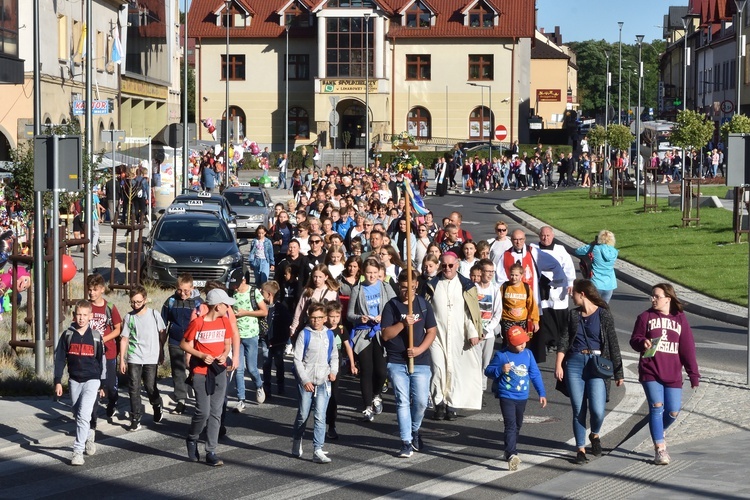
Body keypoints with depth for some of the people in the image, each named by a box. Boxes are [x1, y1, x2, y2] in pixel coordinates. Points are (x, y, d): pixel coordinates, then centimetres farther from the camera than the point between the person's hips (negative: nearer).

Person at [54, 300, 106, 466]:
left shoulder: (96, 335, -1)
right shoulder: (67, 335, 1)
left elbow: (101, 361, 6)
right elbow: (59, 359, 5)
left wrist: (102, 384, 8)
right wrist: (58, 381, 0)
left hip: (92, 380, -3)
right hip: (74, 381, 3)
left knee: (83, 415, -15)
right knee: (78, 415, 11)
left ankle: (78, 451, -14)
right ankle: (89, 436, 38)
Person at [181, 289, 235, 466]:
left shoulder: (225, 322, 4)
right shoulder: (197, 323, -12)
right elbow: (184, 344, -5)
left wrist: (224, 355, -4)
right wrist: (201, 356, -16)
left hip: (219, 371, 5)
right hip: (201, 372, -5)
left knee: (216, 412, 3)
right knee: (203, 411, -10)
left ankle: (211, 452, 7)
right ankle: (192, 439, 19)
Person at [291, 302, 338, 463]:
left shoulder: (329, 334, 6)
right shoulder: (304, 334, -4)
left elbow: (334, 356, 18)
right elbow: (297, 359, -4)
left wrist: (333, 371, 0)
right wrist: (305, 380, -10)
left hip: (323, 381, 2)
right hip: (306, 381, -2)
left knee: (320, 417, -7)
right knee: (303, 415, 10)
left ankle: (318, 451, -8)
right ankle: (296, 444, 32)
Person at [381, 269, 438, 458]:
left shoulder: (423, 304, 6)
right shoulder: (392, 306, 0)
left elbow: (432, 331, 6)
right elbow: (385, 335, -5)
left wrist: (420, 349, -9)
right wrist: (403, 323, -20)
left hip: (421, 361, 1)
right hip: (397, 362, -1)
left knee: (421, 401, -1)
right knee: (402, 402, -1)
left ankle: (415, 430, 26)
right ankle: (406, 442, 3)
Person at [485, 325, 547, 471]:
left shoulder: (528, 354, 4)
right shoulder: (501, 355, -9)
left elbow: (535, 374, 10)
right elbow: (488, 371, -5)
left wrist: (541, 393, 7)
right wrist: (500, 370, -24)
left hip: (522, 397, 6)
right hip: (506, 396, -6)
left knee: (517, 425, 16)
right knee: (510, 425, -17)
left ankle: (510, 452, 32)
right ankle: (511, 455, -26)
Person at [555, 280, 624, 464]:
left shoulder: (603, 315, 0)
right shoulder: (573, 315, 12)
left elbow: (613, 344, 0)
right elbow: (564, 339, 6)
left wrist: (618, 373, 0)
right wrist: (558, 364, -7)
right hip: (575, 364, 3)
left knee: (597, 410, -13)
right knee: (578, 410, 1)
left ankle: (595, 435, 18)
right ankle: (581, 449, 11)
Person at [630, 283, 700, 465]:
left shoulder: (680, 319, 7)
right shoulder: (646, 317, 5)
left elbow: (688, 348, 6)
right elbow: (634, 340, 7)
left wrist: (693, 374, 5)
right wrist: (642, 342, -18)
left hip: (672, 374, 2)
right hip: (650, 372, -1)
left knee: (673, 411, -1)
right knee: (657, 407, -12)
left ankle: (659, 431, 32)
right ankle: (660, 449, -8)